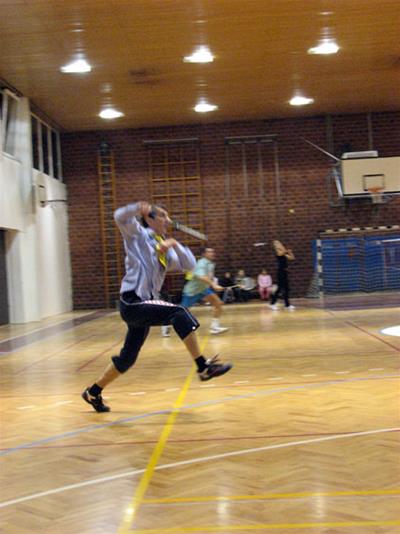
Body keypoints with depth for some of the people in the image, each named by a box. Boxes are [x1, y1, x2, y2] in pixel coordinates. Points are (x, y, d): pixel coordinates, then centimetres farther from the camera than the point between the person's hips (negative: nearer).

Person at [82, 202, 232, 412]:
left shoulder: (165, 249, 17)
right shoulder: (139, 235, 0)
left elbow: (189, 265, 7)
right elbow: (120, 217, -16)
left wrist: (175, 245, -8)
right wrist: (138, 207, -36)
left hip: (144, 305, 8)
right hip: (131, 302, -8)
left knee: (127, 357, 15)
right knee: (179, 313, -24)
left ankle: (93, 392, 31)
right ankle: (203, 367, -25)